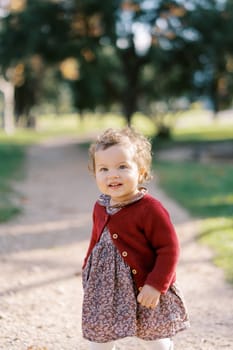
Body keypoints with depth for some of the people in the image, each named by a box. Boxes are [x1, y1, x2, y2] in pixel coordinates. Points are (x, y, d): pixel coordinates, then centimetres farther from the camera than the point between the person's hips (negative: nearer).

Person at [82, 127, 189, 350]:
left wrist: (156, 285, -24)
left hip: (144, 290, -6)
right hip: (105, 290, 6)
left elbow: (169, 248, -21)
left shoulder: (150, 209, -21)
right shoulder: (100, 207, 2)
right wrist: (87, 270, 18)